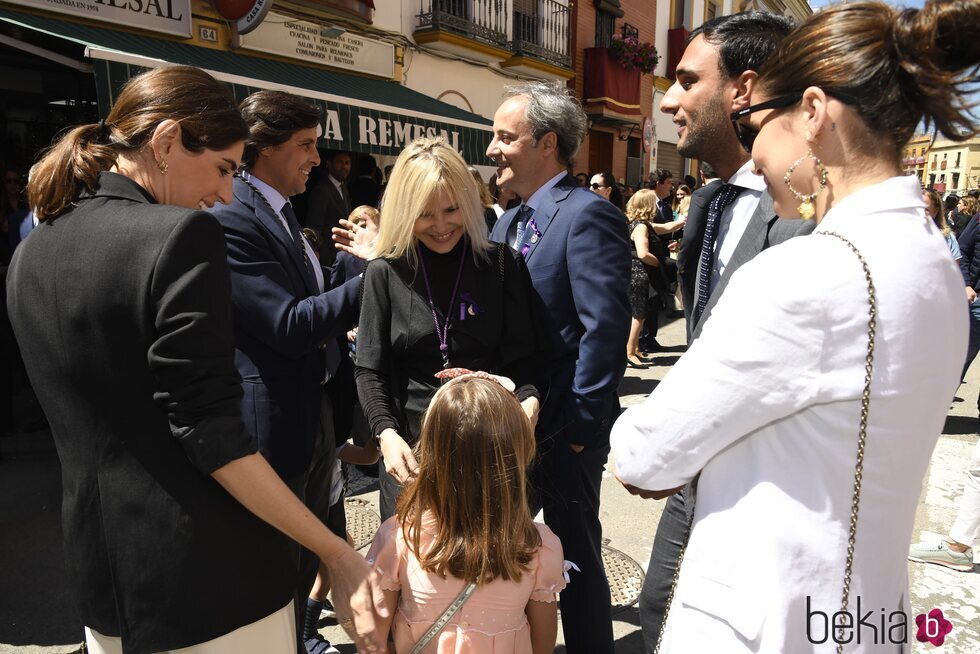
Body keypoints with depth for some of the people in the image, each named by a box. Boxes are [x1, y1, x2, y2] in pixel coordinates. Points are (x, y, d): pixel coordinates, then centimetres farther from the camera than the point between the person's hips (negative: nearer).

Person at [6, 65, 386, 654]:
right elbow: (210, 432, -23)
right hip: (208, 571, -7)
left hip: (97, 566, 8)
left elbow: (90, 416, 12)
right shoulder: (182, 235, -20)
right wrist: (338, 554, -19)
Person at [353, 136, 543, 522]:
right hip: (411, 448, 0)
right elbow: (369, 369, -2)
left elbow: (521, 355, -1)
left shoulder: (502, 266, -2)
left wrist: (529, 400, -21)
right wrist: (386, 433, -17)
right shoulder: (385, 272, -2)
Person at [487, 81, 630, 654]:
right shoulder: (508, 224, 10)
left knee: (576, 563, 12)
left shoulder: (588, 214, -17)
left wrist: (579, 427, -18)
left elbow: (605, 331, -21)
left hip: (564, 434, -8)